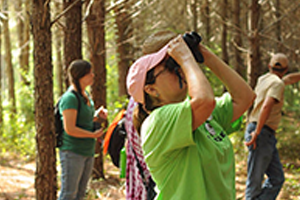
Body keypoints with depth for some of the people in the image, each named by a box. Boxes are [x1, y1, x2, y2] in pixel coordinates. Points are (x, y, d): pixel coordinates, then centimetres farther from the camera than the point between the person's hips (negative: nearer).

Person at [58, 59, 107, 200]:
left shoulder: (85, 94, 11)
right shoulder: (70, 98, -18)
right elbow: (70, 129, -23)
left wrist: (96, 116, 5)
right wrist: (93, 135, -14)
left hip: (87, 152, 9)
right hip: (73, 152, -9)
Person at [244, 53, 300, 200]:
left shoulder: (264, 79, 16)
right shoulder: (277, 83, -10)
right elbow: (266, 106, -26)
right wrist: (257, 132, -24)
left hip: (267, 137, 9)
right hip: (262, 134, -9)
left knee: (277, 178, 7)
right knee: (255, 181, -7)